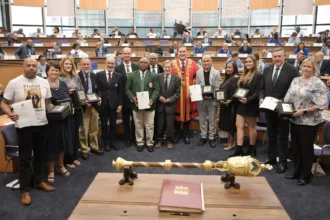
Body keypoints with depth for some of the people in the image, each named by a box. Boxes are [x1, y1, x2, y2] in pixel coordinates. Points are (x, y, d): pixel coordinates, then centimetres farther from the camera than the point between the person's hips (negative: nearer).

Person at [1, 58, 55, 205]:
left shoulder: (44, 82, 6)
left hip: (42, 124, 4)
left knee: (40, 155, 16)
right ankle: (25, 190, 13)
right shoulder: (14, 83, -5)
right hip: (24, 125, -4)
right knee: (25, 158, 3)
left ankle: (39, 181, 33)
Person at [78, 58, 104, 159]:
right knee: (83, 130, 2)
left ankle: (94, 147, 28)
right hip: (83, 106, -5)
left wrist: (99, 97, -5)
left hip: (94, 105, 6)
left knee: (94, 129, 15)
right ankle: (84, 150, 14)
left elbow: (98, 89, 15)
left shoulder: (94, 76, 11)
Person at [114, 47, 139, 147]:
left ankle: (134, 137, 28)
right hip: (124, 98, -1)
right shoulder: (118, 68, -3)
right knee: (126, 120, 10)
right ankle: (127, 139, 23)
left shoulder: (136, 67, 4)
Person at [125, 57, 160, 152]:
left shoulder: (154, 76, 3)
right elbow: (127, 89, 3)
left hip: (149, 105, -1)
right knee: (138, 126, 9)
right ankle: (140, 143, 22)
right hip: (136, 104, 1)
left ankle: (150, 143, 19)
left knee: (149, 126, 6)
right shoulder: (131, 75, 5)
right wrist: (133, 98, -14)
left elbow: (156, 89, -2)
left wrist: (152, 99, -18)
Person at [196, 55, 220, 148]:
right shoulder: (198, 73, 4)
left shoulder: (216, 73, -4)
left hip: (212, 99, -2)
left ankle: (212, 137, 19)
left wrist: (212, 96, -16)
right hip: (201, 99, 2)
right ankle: (203, 136, 24)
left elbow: (218, 88, -5)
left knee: (212, 120, 7)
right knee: (202, 119, 11)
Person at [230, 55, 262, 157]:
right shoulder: (243, 75, 14)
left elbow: (258, 92, -15)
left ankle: (252, 149, 19)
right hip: (241, 104, 7)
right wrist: (234, 98, 3)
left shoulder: (258, 75, -9)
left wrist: (248, 99, -28)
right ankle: (239, 150, 4)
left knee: (251, 127, 6)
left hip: (251, 105, -7)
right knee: (239, 126, 1)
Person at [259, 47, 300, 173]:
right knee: (271, 135, 16)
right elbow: (262, 88, 12)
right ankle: (271, 158, 30)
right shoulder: (267, 70, 7)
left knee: (282, 137, 7)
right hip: (269, 108, 5)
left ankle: (282, 162, 18)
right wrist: (261, 98, -6)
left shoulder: (292, 70, -9)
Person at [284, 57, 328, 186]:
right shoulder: (295, 80, 8)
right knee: (295, 147, 15)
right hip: (294, 120, 6)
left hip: (309, 122, -6)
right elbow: (288, 99, 10)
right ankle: (296, 171, 32)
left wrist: (303, 111, -21)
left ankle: (306, 175, 22)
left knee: (306, 148, 6)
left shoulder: (318, 83, -12)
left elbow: (321, 105, -17)